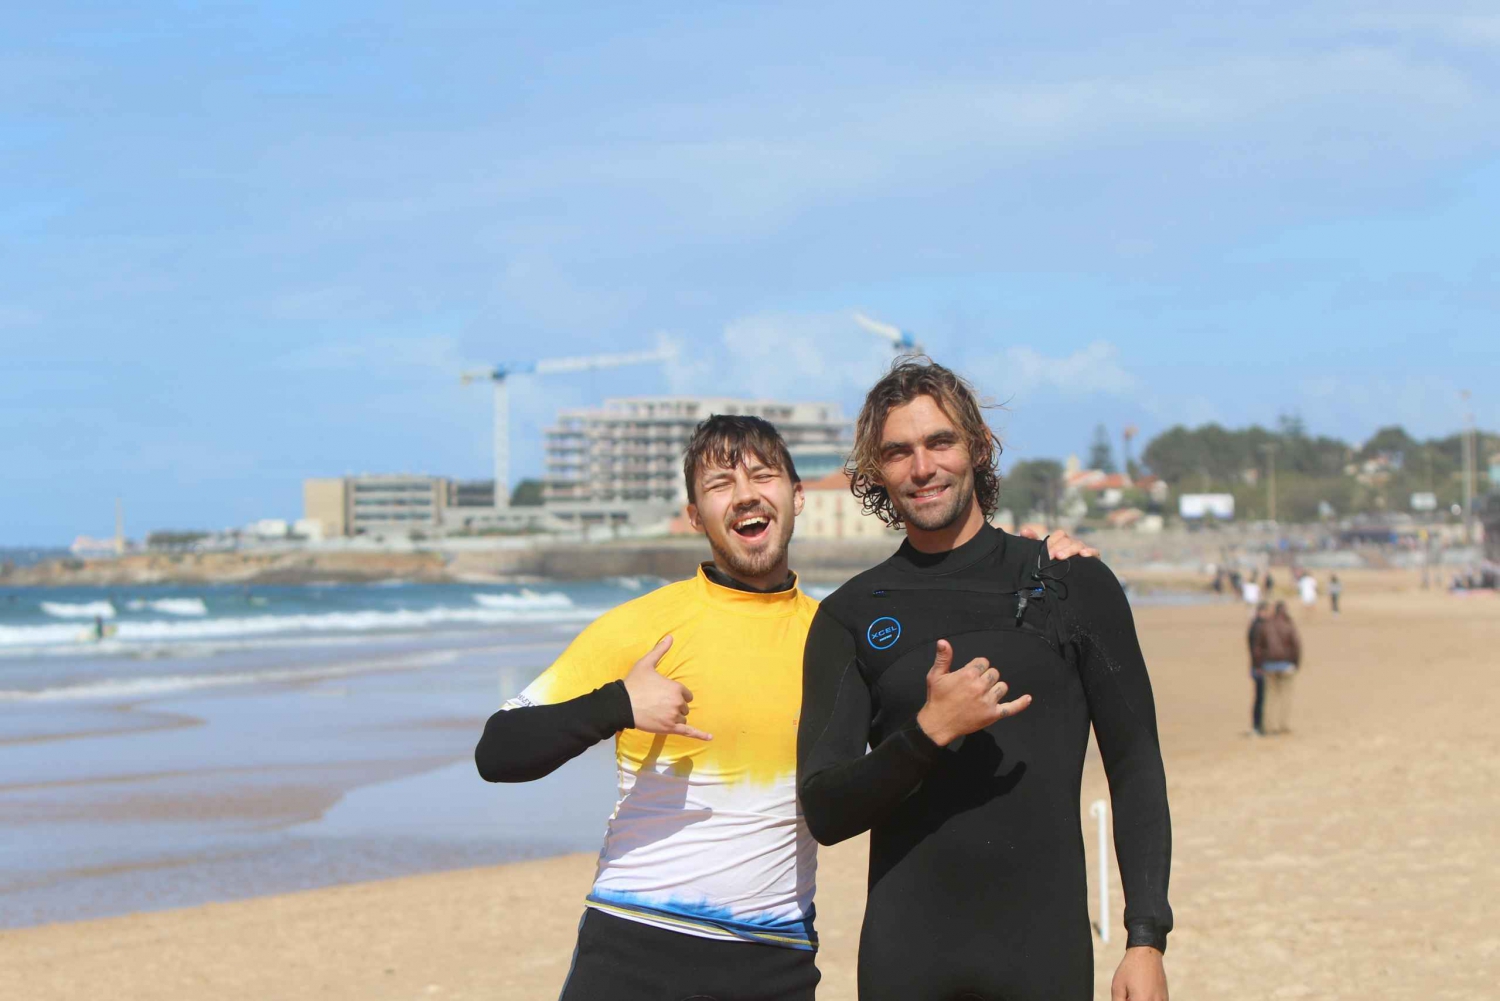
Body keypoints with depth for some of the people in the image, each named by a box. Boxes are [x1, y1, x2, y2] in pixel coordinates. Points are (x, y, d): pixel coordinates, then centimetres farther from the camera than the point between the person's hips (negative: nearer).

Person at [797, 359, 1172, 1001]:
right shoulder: (850, 617, 6)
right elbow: (824, 811, 0)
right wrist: (928, 733, -16)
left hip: (1046, 948, 0)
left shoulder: (1076, 586, 6)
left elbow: (1135, 769, 6)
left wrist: (1146, 938, -2)